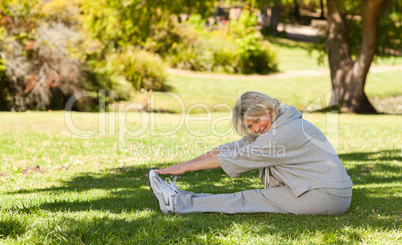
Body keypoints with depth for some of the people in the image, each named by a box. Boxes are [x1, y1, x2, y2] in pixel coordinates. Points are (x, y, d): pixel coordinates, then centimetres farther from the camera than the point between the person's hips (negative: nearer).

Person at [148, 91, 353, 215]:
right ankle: (180, 200, 1)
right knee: (250, 198, -2)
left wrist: (186, 167, -13)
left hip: (328, 196, -8)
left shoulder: (287, 132, -20)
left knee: (250, 200, -10)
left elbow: (238, 157, -18)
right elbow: (233, 148, 9)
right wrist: (188, 163, 3)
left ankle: (178, 203, -7)